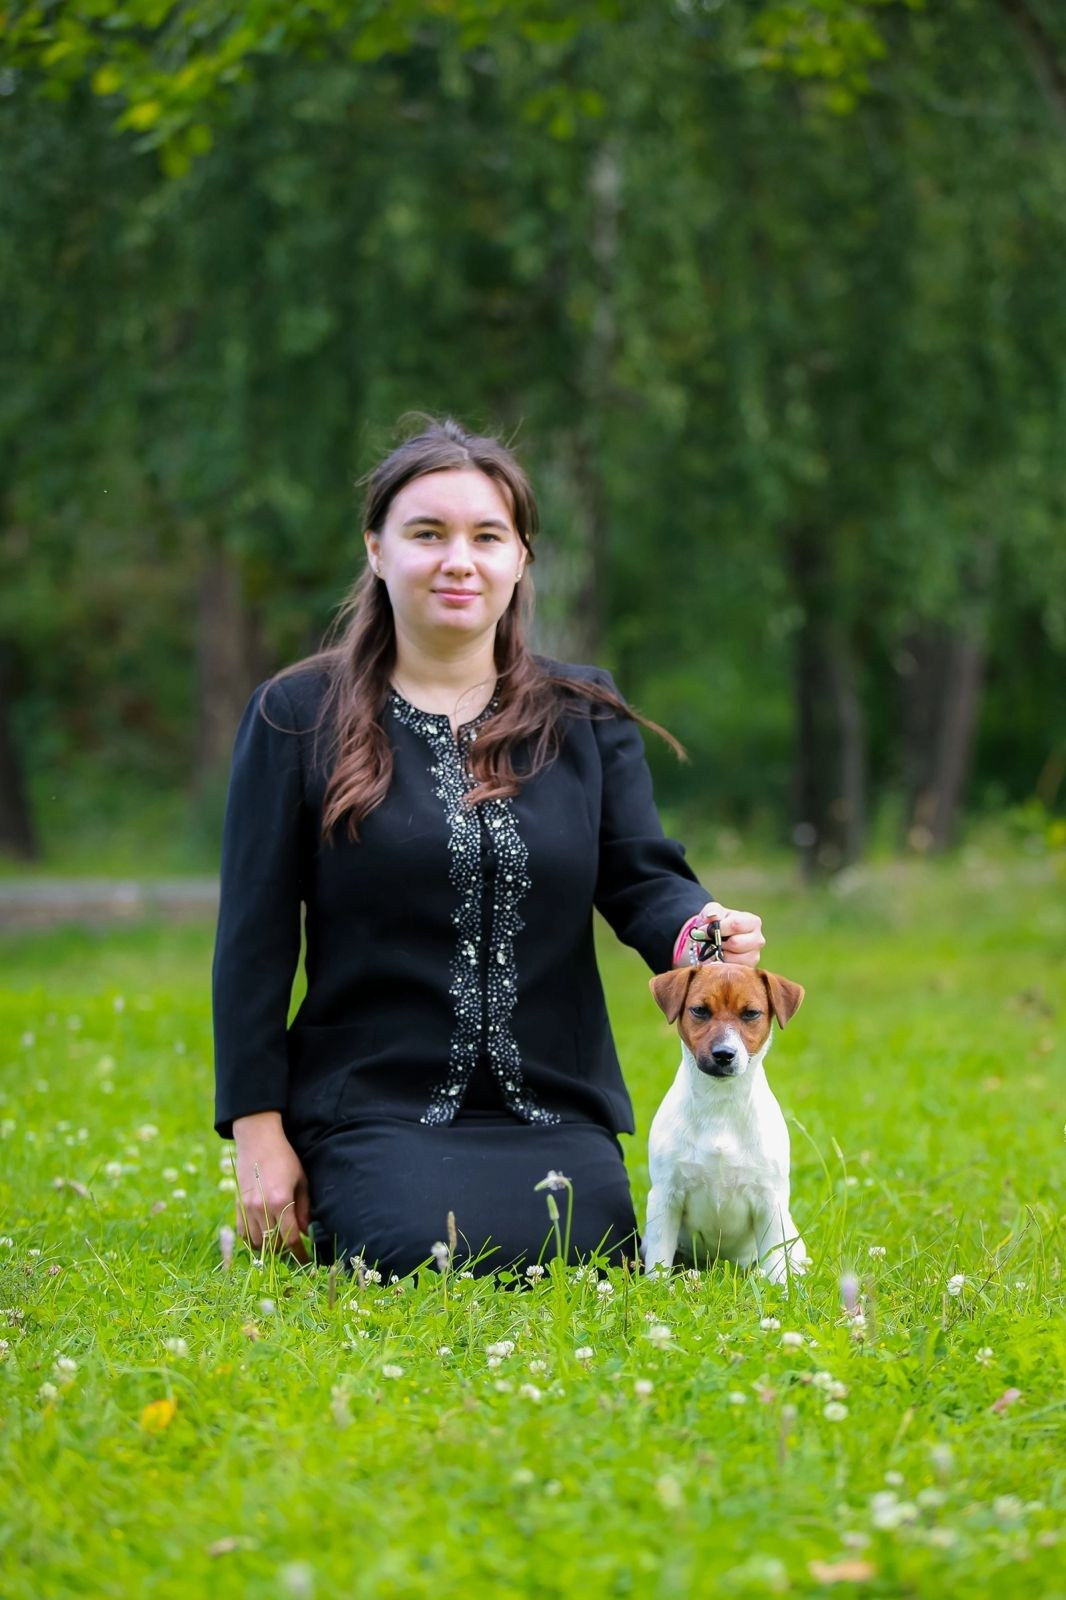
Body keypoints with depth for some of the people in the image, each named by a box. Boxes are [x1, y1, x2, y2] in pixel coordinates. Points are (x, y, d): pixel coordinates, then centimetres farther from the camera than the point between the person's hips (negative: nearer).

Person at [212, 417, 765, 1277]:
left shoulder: (585, 715, 11)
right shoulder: (297, 717, 3)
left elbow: (642, 878, 2)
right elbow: (256, 937, 1)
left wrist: (697, 927, -24)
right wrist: (259, 1134, -4)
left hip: (553, 1106, 3)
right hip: (371, 1107, -3)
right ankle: (329, 1215, 8)